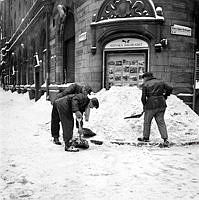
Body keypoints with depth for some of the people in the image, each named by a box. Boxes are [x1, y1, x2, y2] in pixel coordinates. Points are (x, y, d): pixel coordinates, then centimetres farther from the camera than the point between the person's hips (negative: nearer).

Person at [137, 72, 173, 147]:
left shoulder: (145, 84, -2)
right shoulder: (160, 82, 10)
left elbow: (143, 97, -7)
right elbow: (170, 88, 5)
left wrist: (144, 106, 6)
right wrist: (165, 97, 16)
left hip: (151, 105, -4)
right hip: (161, 105, 4)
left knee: (147, 122, 14)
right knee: (161, 122, 8)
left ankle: (146, 137, 27)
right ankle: (165, 139, -1)